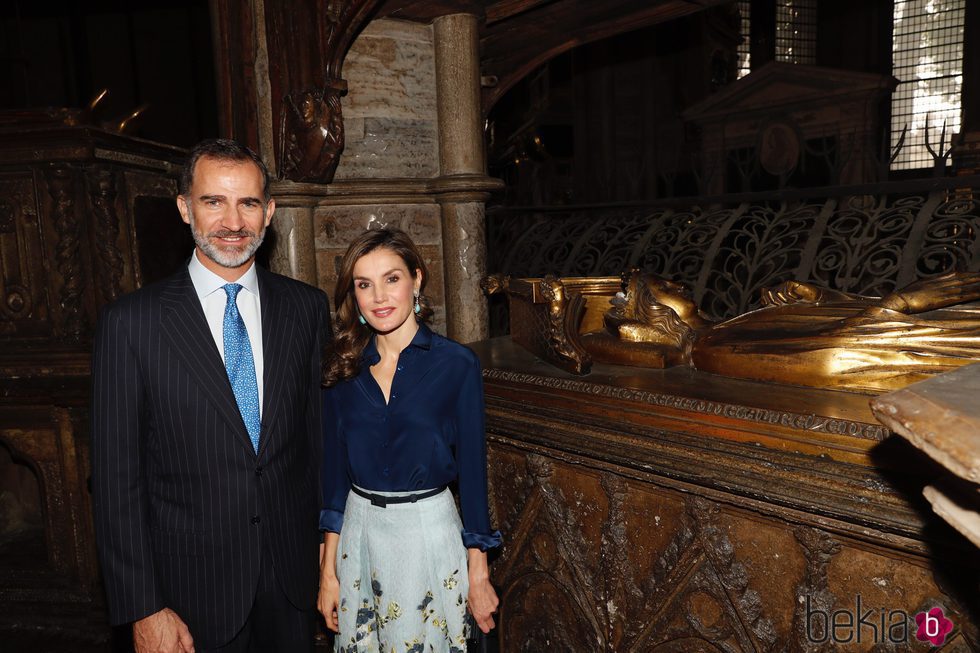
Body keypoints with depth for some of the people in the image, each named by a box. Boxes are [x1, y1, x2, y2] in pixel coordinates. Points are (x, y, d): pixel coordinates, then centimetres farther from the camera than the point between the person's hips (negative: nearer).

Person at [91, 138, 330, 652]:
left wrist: (328, 534, 6)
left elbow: (321, 430, 4)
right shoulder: (131, 322, -10)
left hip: (294, 570, 3)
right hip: (192, 586, -2)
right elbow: (116, 478, -9)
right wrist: (143, 609, -9)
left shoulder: (307, 307, -2)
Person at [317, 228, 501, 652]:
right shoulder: (343, 369, -1)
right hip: (359, 535, 3)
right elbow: (335, 470, 4)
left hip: (429, 533, -3)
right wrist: (328, 570, 5)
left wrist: (478, 575, -4)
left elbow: (472, 470, -7)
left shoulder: (457, 364, -11)